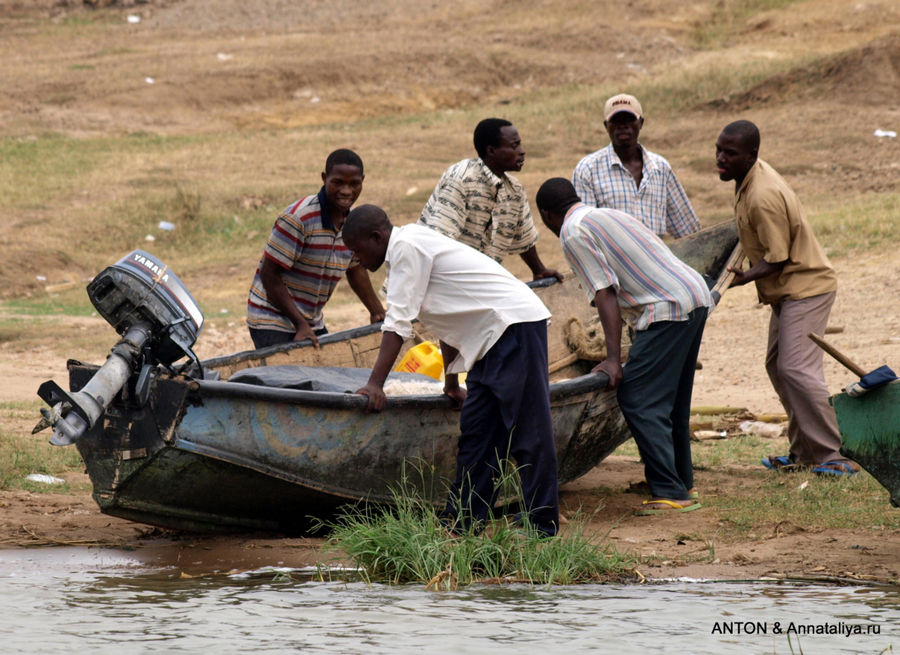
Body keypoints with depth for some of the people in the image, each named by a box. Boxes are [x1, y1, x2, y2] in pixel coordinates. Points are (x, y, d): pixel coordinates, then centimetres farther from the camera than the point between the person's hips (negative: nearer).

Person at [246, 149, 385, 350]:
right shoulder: (299, 218, -22)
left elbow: (355, 269, 21)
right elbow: (269, 275, -20)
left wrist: (378, 312, 23)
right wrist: (300, 324, -20)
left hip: (312, 321, 8)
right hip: (272, 323, -8)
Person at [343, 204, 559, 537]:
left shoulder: (406, 247, -11)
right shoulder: (413, 245, 20)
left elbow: (398, 322, -17)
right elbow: (451, 320, 28)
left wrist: (375, 384, -19)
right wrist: (452, 382, 34)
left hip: (516, 324, -11)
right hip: (493, 335, 11)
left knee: (528, 430, -9)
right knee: (476, 430, 10)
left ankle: (542, 525, -8)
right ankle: (462, 522, 13)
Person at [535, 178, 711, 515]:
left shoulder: (573, 231, -3)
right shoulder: (609, 215, 25)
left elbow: (605, 294, -12)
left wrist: (613, 359, -14)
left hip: (668, 309, -10)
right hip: (697, 294, 10)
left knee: (640, 402, -7)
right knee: (673, 401, 18)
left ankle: (670, 493, -10)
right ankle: (682, 484, 23)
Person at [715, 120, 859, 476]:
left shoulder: (763, 198, -26)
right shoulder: (751, 175, 5)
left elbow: (777, 258, -23)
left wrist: (742, 279, -27)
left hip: (805, 288, -11)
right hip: (787, 290, 11)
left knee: (796, 369, -17)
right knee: (777, 366, 13)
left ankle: (831, 455, -15)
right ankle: (804, 451, 18)